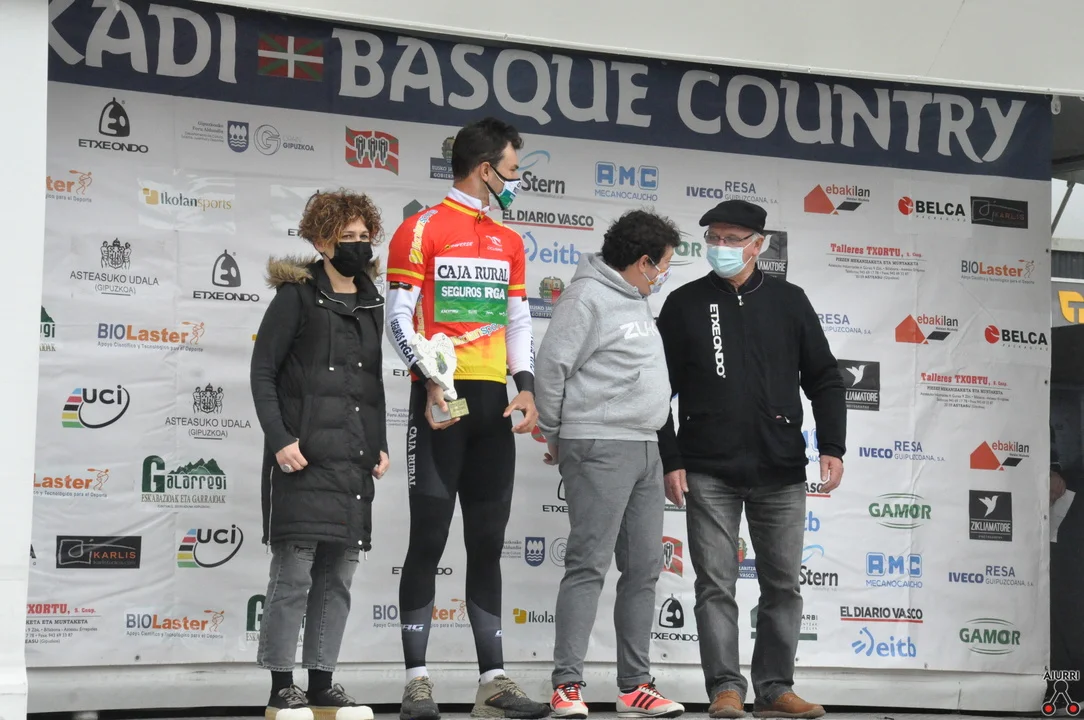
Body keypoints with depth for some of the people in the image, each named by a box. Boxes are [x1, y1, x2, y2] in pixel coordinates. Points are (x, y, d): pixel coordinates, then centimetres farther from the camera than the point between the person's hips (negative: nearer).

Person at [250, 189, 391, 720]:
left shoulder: (371, 304, 17)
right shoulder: (298, 296, -1)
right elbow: (263, 372, -3)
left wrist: (380, 445, 14)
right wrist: (280, 438, -13)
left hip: (354, 460, 6)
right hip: (303, 458, -6)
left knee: (338, 576, 7)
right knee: (294, 572, -7)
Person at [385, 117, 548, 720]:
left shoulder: (509, 242, 17)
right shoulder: (423, 229, -2)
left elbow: (519, 320, 17)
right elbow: (399, 317, -6)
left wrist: (525, 387, 2)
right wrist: (430, 381, -18)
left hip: (493, 403, 6)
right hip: (440, 400, -6)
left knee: (488, 543, 7)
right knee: (429, 538, -4)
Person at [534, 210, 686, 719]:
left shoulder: (636, 303, 18)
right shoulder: (588, 297, -11)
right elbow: (550, 368, -14)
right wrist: (554, 436, -4)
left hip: (645, 448, 9)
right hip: (599, 448, -9)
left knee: (644, 569, 8)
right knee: (589, 565, -9)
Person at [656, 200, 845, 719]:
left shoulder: (788, 302, 8)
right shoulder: (685, 304, 5)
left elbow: (824, 380, 10)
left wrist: (832, 447, -1)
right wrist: (671, 461, -2)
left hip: (780, 472, 1)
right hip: (708, 473, -1)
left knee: (783, 584, 4)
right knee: (715, 584, -2)